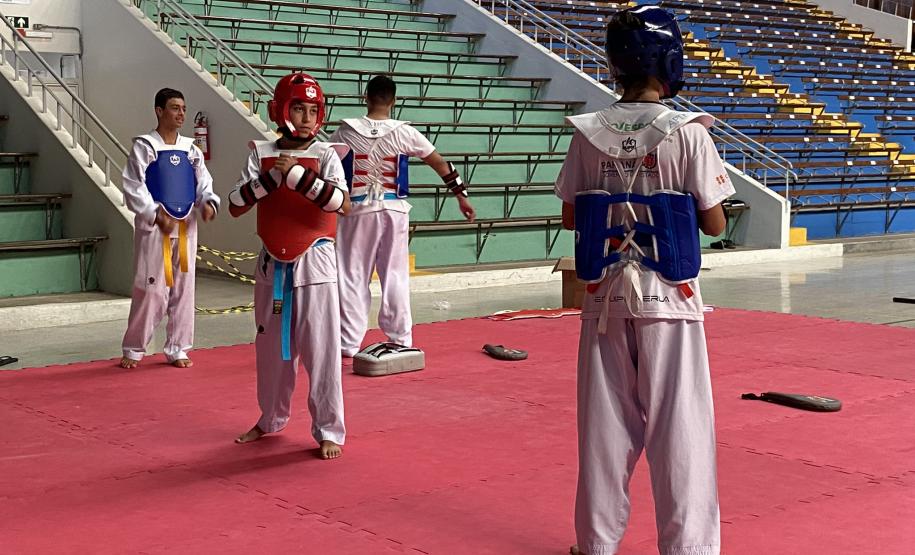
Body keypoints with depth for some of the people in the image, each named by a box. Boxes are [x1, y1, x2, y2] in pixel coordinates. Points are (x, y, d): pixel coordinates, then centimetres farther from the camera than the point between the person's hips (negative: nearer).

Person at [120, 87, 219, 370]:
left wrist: (208, 203, -11)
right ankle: (133, 349, 12)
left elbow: (204, 184, 11)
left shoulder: (191, 149, 9)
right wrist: (156, 216, -18)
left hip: (186, 227, 5)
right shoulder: (144, 146, -5)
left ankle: (177, 349, 20)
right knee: (150, 290, -4)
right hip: (154, 228, -5)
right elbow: (133, 188, -9)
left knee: (183, 288, 8)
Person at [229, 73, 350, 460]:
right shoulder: (262, 154, 4)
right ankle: (271, 420, 33)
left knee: (321, 350, -4)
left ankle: (329, 431, 6)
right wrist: (273, 175, -14)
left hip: (314, 262, -4)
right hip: (272, 264, 4)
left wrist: (296, 174, -24)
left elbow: (343, 204, -20)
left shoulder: (325, 155, -5)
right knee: (271, 348, 15)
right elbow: (235, 206, -2)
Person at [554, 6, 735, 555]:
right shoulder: (688, 132, -10)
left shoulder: (588, 133, -1)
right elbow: (714, 224, -5)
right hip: (668, 294, -3)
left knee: (606, 422, 13)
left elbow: (571, 217, 6)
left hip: (606, 293, 4)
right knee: (679, 424, 5)